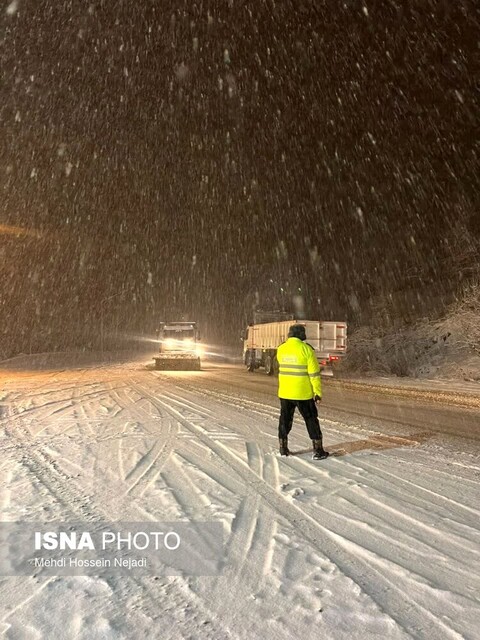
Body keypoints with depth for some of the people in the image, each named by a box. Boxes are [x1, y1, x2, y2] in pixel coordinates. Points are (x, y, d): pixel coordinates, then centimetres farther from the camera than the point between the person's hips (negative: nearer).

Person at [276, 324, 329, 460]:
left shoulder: (281, 349, 0)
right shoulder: (306, 349, -13)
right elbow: (314, 373, -13)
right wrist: (318, 393, -7)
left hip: (284, 392, 4)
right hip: (303, 393, -4)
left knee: (285, 419, 17)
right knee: (311, 420, 11)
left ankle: (283, 449, 25)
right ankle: (318, 451, 16)